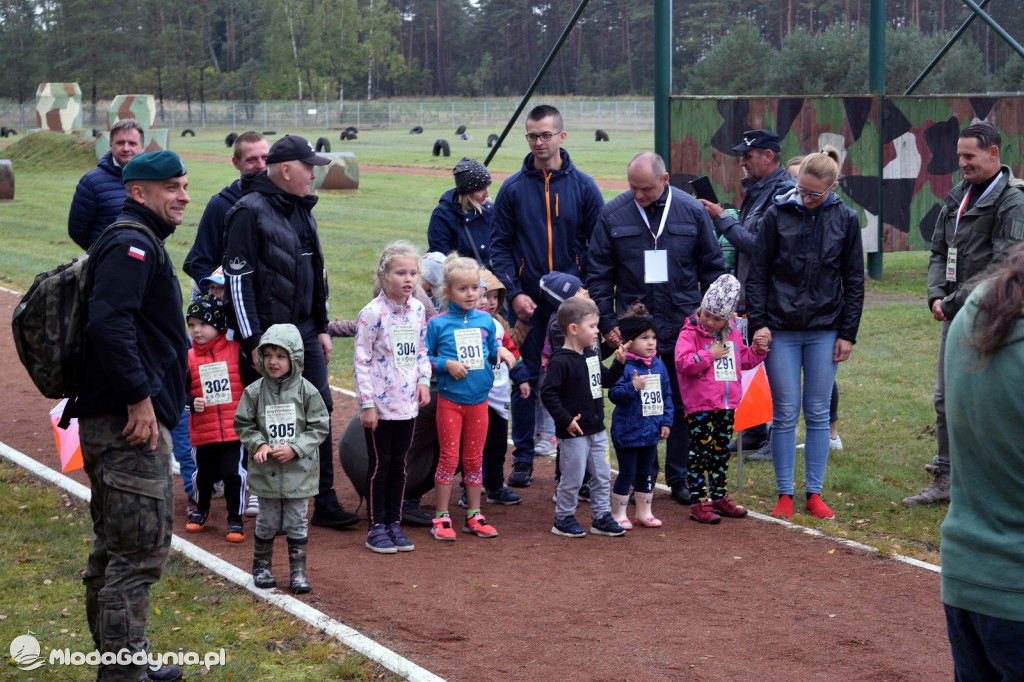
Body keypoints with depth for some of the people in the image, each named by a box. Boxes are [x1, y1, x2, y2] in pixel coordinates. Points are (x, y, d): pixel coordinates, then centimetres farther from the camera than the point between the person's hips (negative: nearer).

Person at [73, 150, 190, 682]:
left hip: (115, 419, 11)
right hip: (131, 422, -11)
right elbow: (109, 322, -25)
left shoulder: (138, 243, 21)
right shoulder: (133, 244, -12)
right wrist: (139, 397, -23)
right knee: (140, 549, -8)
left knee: (114, 548, 17)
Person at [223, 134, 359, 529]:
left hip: (306, 332, 8)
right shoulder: (250, 212, -12)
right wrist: (252, 341, -18)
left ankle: (325, 503, 11)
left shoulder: (303, 211, 14)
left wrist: (322, 328, 17)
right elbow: (238, 278, -15)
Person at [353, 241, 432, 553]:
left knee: (398, 462, 12)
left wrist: (424, 380, 1)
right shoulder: (373, 313, -14)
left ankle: (394, 522, 21)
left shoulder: (418, 310, 4)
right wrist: (367, 403, -14)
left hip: (407, 400, 5)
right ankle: (376, 526, 11)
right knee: (380, 463, 2)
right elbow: (361, 360, -13)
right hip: (380, 402, -5)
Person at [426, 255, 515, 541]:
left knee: (474, 458, 11)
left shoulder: (485, 321, 4)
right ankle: (441, 518, 8)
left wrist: (501, 351, -5)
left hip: (479, 399, 4)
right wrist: (447, 364, -18)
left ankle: (474, 515, 20)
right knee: (449, 457, 0)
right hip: (450, 400, -4)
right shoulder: (437, 324, -7)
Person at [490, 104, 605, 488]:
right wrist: (513, 293, -8)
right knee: (526, 379, 5)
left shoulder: (583, 186, 2)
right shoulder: (513, 189, 3)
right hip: (527, 301, 1)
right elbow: (499, 246, 4)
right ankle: (523, 458, 14)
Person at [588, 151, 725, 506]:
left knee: (684, 405, 7)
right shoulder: (613, 214, -2)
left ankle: (679, 477, 19)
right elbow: (599, 274, 3)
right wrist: (607, 323, -2)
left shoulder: (691, 211, 0)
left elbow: (712, 267, 8)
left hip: (684, 327, 1)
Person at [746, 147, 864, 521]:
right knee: (785, 414, 2)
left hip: (824, 331, 1)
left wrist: (848, 332, 2)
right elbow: (758, 273, 1)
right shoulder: (777, 214, -3)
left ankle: (815, 493, 15)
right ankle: (785, 494, 10)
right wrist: (758, 322, -6)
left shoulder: (845, 219, 0)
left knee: (818, 414, 6)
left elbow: (854, 279, 5)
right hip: (781, 329, -1)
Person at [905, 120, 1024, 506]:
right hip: (954, 317, 8)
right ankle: (945, 480, 23)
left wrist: (956, 301, -16)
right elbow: (939, 251, 16)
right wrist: (936, 296, -1)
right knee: (946, 400, 12)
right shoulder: (958, 197, 14)